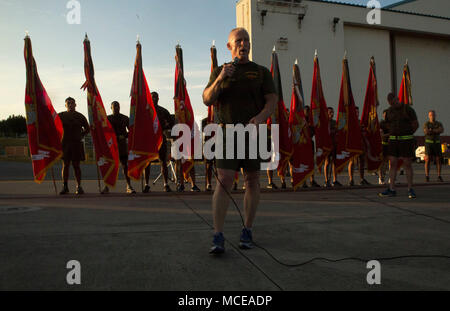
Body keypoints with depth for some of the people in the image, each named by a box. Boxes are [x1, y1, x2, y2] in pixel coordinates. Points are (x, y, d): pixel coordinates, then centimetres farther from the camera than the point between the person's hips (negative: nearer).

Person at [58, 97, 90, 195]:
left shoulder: (80, 116, 5)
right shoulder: (60, 116, 6)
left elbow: (87, 129, 15)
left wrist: (80, 136, 6)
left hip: (76, 144, -1)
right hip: (65, 143, 1)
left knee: (76, 165, 1)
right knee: (65, 165, 2)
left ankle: (79, 187, 8)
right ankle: (65, 187, 10)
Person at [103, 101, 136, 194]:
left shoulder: (125, 118, 8)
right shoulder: (107, 118, 10)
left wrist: (124, 136, -8)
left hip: (122, 144, -1)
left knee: (125, 166, -4)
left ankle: (129, 186, -1)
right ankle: (107, 186, 8)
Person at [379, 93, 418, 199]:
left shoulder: (408, 109, -7)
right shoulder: (389, 111, 7)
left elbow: (416, 124, -1)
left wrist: (407, 136, 11)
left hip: (406, 140, -4)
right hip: (393, 140, 4)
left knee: (407, 164, -2)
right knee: (393, 163, 0)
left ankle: (410, 189, 9)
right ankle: (391, 190, 3)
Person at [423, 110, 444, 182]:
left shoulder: (439, 124, 8)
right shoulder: (426, 124, 0)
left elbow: (441, 130, -15)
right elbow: (426, 132, -21)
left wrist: (431, 130, -17)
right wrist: (436, 131, -14)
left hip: (437, 144, 3)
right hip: (428, 143, -3)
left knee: (438, 160, 0)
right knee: (427, 160, -10)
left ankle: (439, 177, 5)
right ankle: (427, 177, -6)